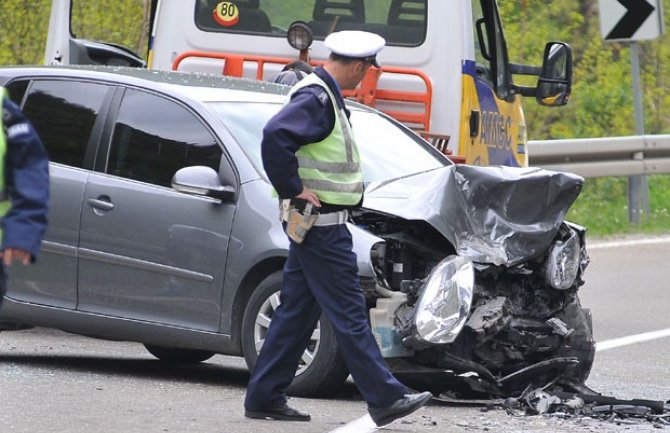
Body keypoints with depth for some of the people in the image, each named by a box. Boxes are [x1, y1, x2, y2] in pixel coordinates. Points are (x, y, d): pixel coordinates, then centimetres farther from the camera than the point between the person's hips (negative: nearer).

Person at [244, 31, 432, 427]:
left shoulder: (324, 95, 15)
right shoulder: (316, 98, -16)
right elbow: (275, 136, -30)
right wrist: (294, 190, -23)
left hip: (314, 225, 10)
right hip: (321, 225, -10)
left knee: (297, 311, 12)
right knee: (350, 313, -7)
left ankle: (264, 397, 14)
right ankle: (385, 398, -5)